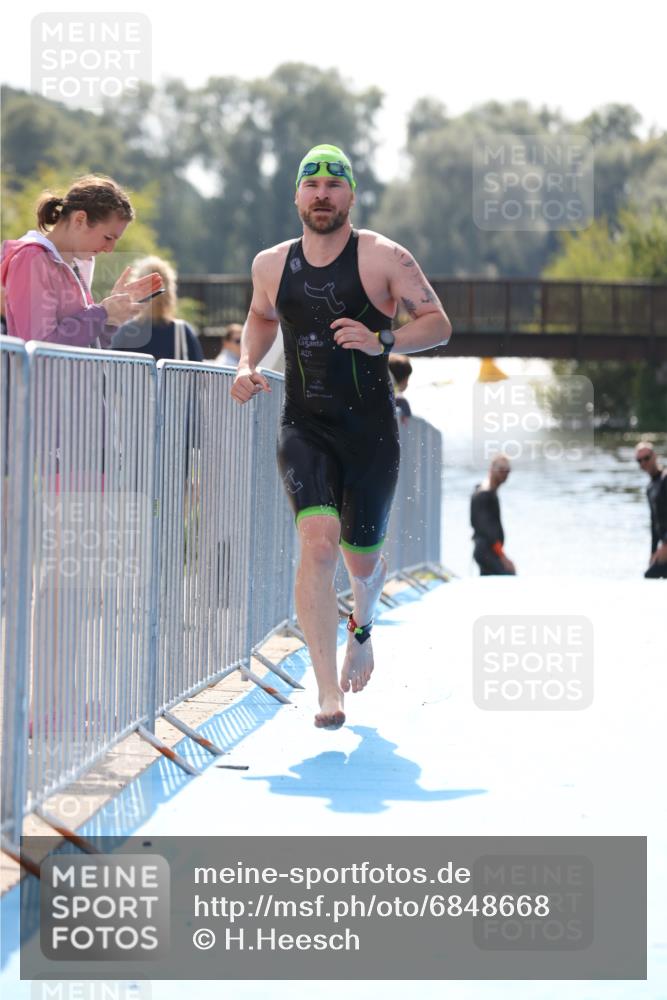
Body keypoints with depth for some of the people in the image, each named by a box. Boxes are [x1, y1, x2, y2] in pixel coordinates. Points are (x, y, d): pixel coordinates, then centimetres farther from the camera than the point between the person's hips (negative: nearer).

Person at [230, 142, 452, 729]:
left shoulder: (384, 258, -4)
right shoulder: (272, 266, 7)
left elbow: (438, 324, -4)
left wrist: (381, 341, -21)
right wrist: (247, 365, 9)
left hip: (370, 429, -1)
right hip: (304, 427, 1)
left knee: (361, 555, 11)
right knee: (318, 540, -21)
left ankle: (362, 629, 50)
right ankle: (328, 692, -22)